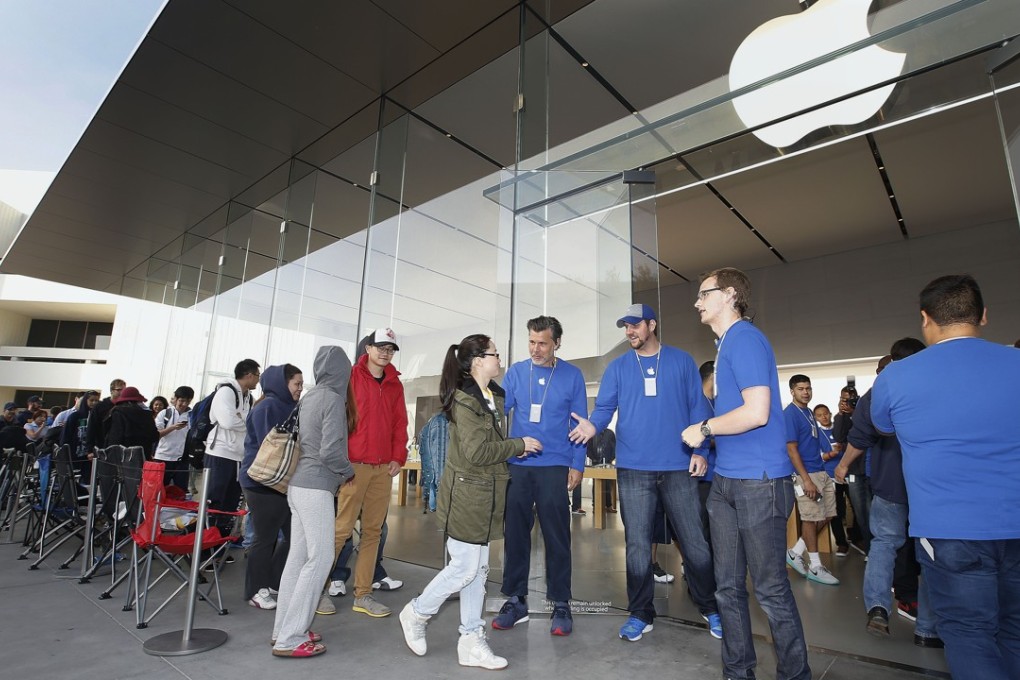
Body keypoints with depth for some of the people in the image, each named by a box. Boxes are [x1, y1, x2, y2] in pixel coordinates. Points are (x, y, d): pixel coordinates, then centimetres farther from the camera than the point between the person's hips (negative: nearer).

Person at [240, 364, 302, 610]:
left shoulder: (289, 408, 14)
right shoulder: (267, 407, -14)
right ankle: (256, 590, 20)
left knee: (294, 534, 10)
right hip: (263, 482, -8)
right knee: (265, 538, 3)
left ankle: (274, 581, 27)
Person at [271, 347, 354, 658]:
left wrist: (338, 472, 17)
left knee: (298, 556, 14)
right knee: (319, 559, -1)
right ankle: (289, 639, 5)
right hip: (316, 487, -8)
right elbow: (330, 450, -18)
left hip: (299, 484, 8)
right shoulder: (333, 399, -15)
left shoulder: (309, 397, 9)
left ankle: (284, 629, 23)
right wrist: (348, 471, -2)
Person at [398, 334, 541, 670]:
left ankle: (471, 642, 24)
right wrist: (519, 445, -13)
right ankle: (416, 613, 25)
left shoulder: (495, 396, 11)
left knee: (478, 569, 13)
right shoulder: (464, 400, -17)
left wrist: (513, 450, 2)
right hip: (466, 494, -8)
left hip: (485, 496, 8)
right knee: (465, 568, 1)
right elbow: (476, 452, -23)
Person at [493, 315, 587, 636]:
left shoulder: (572, 375, 0)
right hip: (517, 466, 2)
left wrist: (577, 464, -2)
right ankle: (516, 600, 25)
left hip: (555, 467, -2)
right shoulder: (516, 372, 4)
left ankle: (561, 604, 21)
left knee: (556, 537, 5)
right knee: (515, 534, 10)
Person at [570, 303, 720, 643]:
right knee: (637, 545, 8)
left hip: (679, 467, 0)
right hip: (633, 468, 1)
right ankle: (640, 614, 24)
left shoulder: (681, 361, 6)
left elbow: (698, 407, 5)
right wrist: (592, 425, -22)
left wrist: (699, 450, -4)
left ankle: (709, 608, 30)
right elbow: (604, 407, 0)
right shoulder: (617, 367, 7)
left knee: (695, 543, 8)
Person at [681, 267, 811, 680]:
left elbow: (757, 412, -21)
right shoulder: (725, 344, 15)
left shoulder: (745, 338, -13)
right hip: (725, 480, 9)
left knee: (771, 589, 5)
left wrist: (704, 429, -10)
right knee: (728, 586, 15)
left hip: (758, 482, -9)